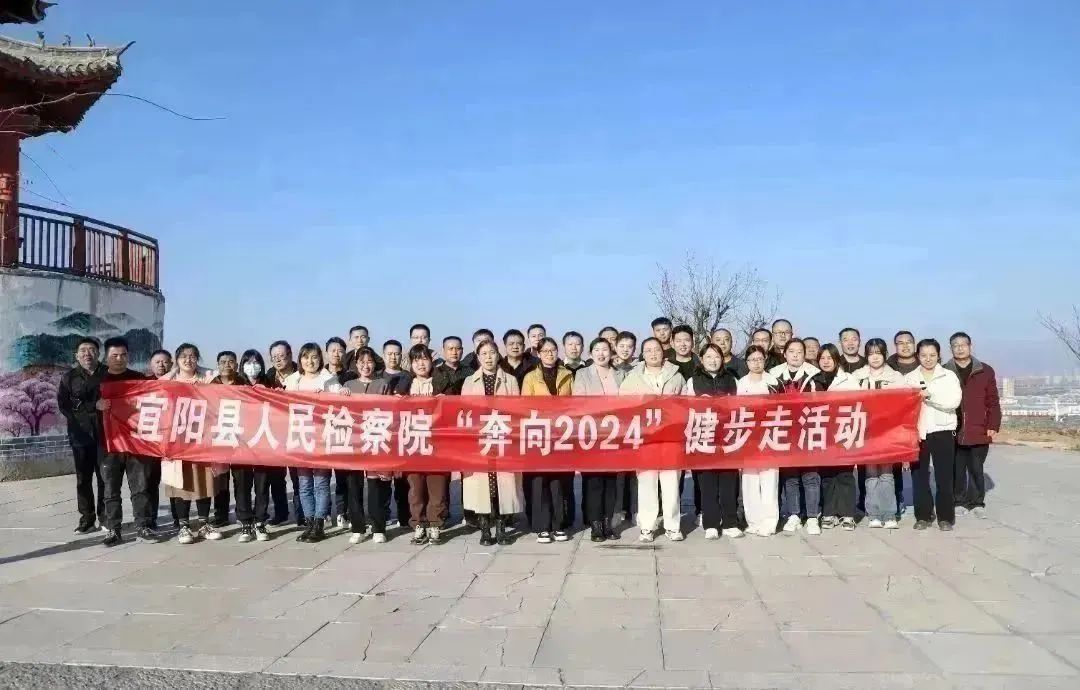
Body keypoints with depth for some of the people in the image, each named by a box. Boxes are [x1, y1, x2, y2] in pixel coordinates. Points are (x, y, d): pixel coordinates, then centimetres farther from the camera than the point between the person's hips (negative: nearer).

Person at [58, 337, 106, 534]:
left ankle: (105, 517, 10)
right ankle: (87, 519, 11)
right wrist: (77, 421, -8)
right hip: (80, 434, 1)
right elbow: (62, 404, 3)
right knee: (83, 478, 4)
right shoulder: (69, 377, 7)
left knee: (105, 477, 0)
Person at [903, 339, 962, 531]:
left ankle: (945, 517, 10)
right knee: (919, 475, 4)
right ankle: (923, 516, 14)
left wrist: (930, 395, -18)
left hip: (942, 431, -1)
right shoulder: (909, 378, 9)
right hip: (916, 432, 2)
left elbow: (954, 401, -10)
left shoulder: (949, 376, 5)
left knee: (944, 476, 0)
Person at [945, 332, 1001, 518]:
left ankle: (977, 503, 17)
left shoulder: (985, 371, 5)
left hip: (979, 432, 0)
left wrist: (993, 426, -1)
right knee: (957, 469, 7)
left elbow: (993, 402, 5)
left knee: (976, 468, 5)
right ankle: (959, 501, 18)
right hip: (953, 432, 0)